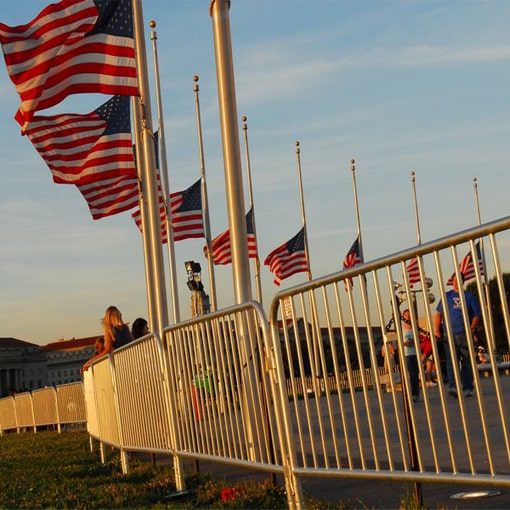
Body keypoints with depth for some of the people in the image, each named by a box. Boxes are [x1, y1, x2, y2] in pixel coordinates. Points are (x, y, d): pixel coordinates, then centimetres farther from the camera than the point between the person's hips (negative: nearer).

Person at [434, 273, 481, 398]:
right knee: (452, 361, -13)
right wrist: (437, 330, -1)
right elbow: (439, 314, 10)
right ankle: (452, 386, -23)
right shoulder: (447, 296, 12)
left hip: (465, 335, 0)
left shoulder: (469, 296, 10)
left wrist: (472, 328, -8)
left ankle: (468, 388, 12)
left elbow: (477, 315, 6)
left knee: (467, 362, 4)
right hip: (450, 335, 0)